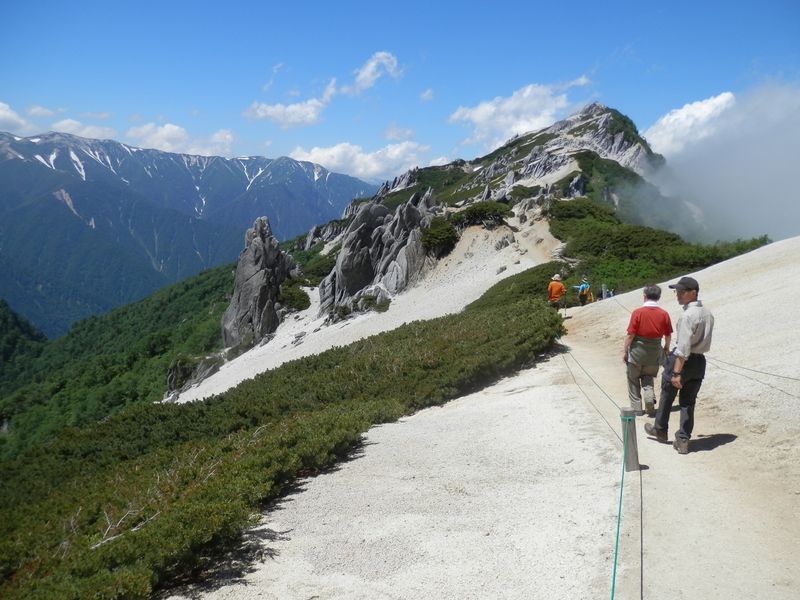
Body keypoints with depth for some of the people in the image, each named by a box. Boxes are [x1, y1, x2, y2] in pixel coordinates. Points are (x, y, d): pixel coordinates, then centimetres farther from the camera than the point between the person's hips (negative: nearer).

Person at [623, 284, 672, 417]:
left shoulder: (638, 312, -15)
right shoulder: (664, 314, -5)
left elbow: (630, 335, -14)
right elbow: (668, 335, 5)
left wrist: (625, 351, -3)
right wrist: (666, 348, 23)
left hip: (637, 350, -3)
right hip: (654, 351, 3)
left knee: (633, 380, 13)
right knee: (648, 378, 21)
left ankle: (636, 408, 16)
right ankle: (650, 398, -1)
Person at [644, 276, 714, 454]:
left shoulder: (687, 315, -23)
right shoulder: (708, 313, 5)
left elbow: (683, 348, -27)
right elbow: (705, 343, 13)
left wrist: (677, 373, -27)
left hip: (682, 360, -7)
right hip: (700, 361, 7)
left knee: (666, 396, 16)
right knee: (688, 402, 13)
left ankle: (660, 430, 34)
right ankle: (683, 440, 14)